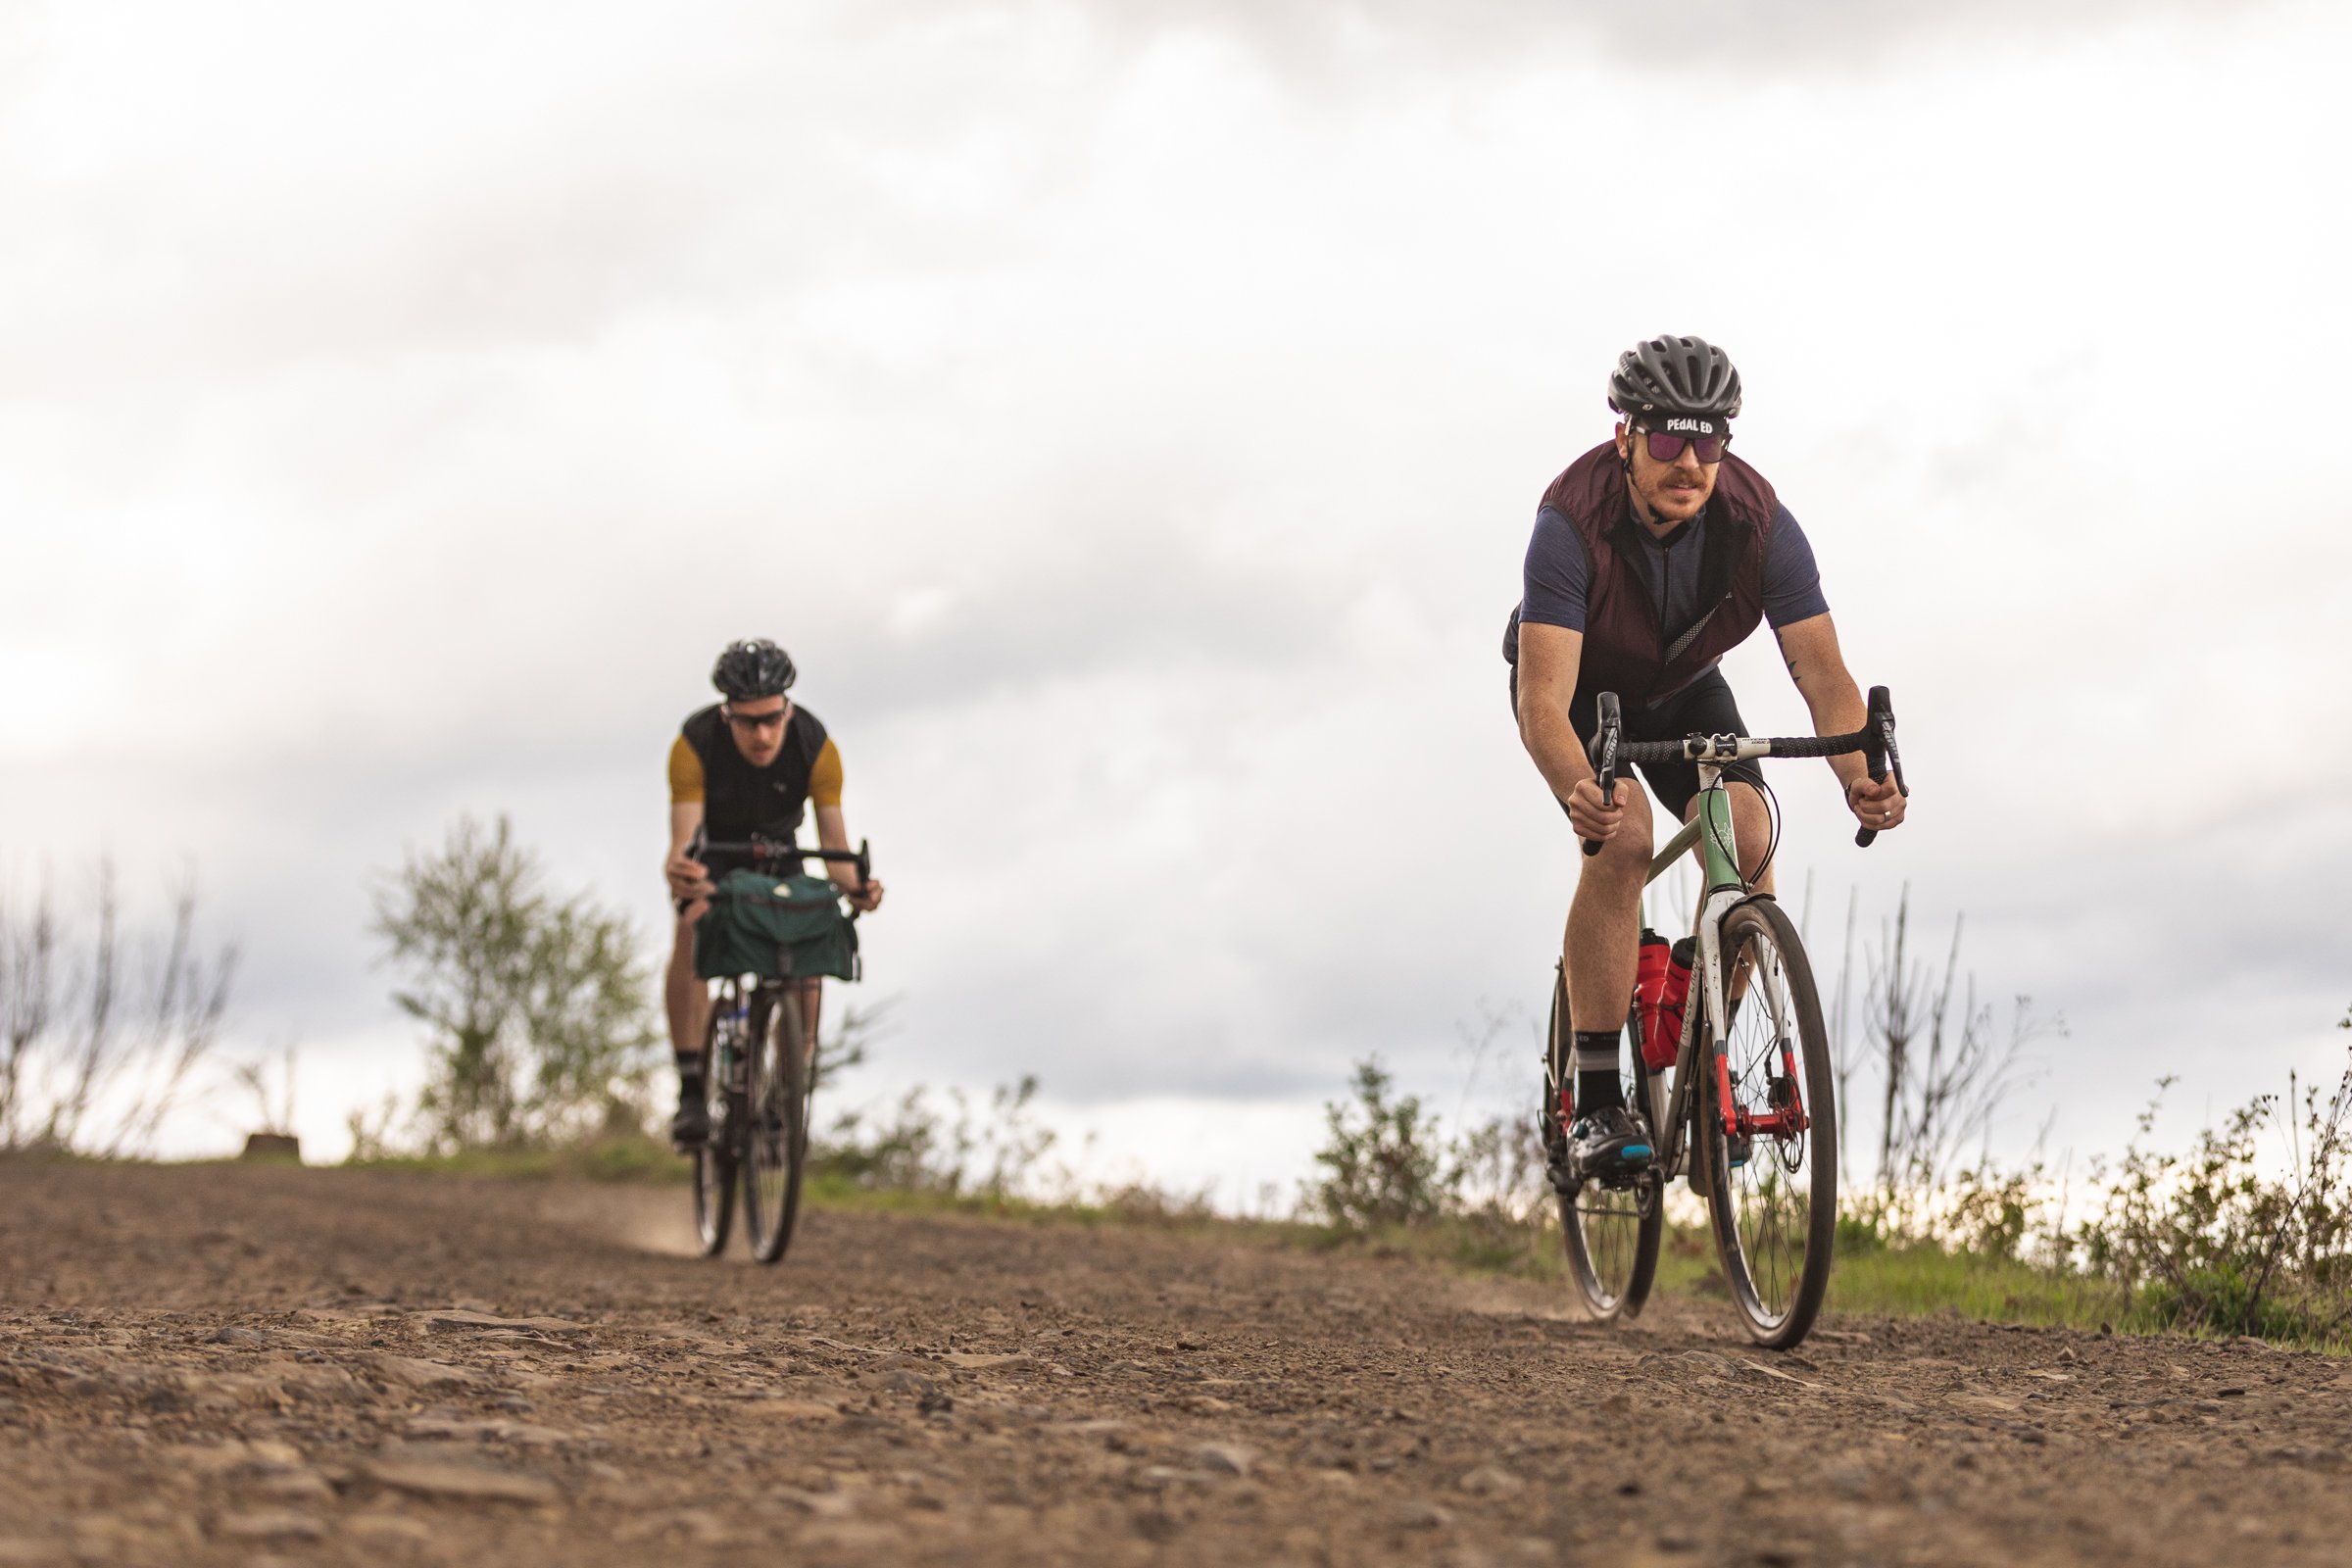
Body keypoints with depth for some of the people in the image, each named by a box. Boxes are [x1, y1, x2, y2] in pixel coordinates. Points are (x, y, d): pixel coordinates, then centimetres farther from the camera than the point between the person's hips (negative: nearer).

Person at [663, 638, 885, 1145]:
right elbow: (684, 834, -40)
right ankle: (690, 1092, -31)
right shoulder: (696, 743, -33)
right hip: (714, 846, -2)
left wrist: (855, 885, -52)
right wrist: (677, 868, -63)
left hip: (777, 849, 2)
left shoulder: (815, 746, -29)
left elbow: (834, 840, -30)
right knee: (694, 926, -30)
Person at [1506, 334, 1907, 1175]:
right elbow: (1543, 703, -43)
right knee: (1622, 836, -29)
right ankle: (1596, 1104, -22)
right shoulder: (1572, 526, -37)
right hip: (1577, 685, -3)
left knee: (1746, 837, -21)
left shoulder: (1761, 524, -29)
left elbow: (1823, 673, -31)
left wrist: (1861, 776, -52)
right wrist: (1579, 791, -65)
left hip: (1682, 688, 3)